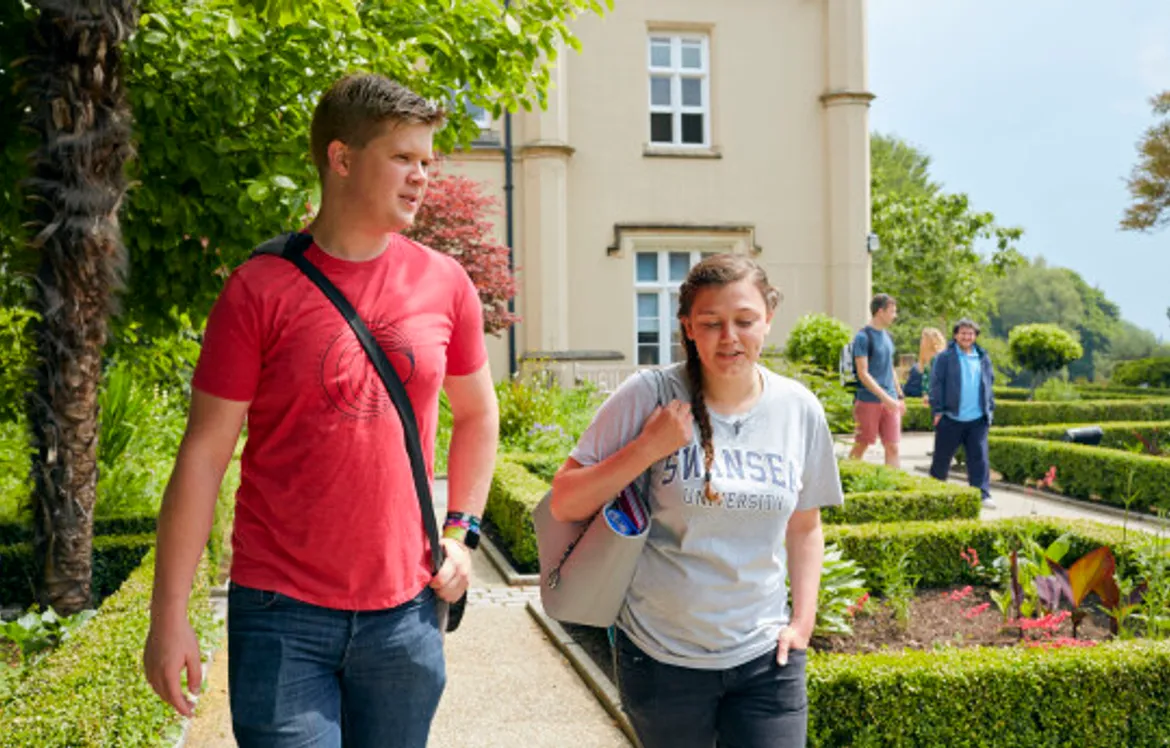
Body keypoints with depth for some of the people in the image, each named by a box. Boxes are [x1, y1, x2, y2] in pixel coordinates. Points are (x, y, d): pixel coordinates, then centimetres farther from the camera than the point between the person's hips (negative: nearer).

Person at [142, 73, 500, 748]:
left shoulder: (445, 283, 2)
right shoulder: (261, 289, -8)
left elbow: (478, 413, 17)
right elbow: (204, 454, -6)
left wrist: (461, 531, 8)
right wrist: (169, 614, -6)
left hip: (405, 611, 3)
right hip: (282, 614, -3)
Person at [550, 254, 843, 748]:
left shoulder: (800, 410, -1)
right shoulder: (648, 398, -13)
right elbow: (565, 504, -11)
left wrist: (803, 620, 5)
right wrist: (648, 448, -21)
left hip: (765, 655, 2)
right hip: (660, 656, -2)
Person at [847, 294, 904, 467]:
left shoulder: (887, 336, 13)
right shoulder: (863, 337, -11)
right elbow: (863, 374, -16)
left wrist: (900, 396, 18)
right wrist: (885, 397, -21)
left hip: (890, 402, 7)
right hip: (869, 401, -7)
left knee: (893, 447, 1)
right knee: (861, 446, 2)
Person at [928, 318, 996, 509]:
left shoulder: (983, 358, 13)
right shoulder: (945, 357, -2)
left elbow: (989, 384, 21)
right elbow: (936, 384, -4)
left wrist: (990, 408, 14)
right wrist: (937, 410, -10)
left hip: (977, 420, 3)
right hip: (951, 418, -3)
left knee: (979, 457, -3)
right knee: (942, 458, 8)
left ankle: (983, 495, -2)